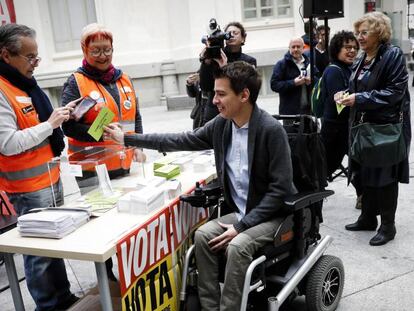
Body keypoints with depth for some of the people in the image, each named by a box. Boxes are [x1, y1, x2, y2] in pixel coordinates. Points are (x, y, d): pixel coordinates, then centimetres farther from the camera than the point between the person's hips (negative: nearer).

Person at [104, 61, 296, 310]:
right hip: (240, 212, 6)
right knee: (203, 235, -15)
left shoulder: (271, 130, -21)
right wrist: (126, 138, 6)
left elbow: (280, 188, -21)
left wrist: (241, 226, -24)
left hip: (273, 214, -6)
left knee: (238, 245, -29)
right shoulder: (221, 124, -2)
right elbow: (181, 141, 5)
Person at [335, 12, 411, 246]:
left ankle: (388, 225, 13)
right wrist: (346, 95, 1)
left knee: (385, 176, 0)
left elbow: (395, 92, -18)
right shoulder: (362, 61, 13)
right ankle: (368, 218, 27)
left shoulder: (393, 55, -11)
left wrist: (359, 99, -22)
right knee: (365, 172, 13)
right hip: (364, 126, 8)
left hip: (387, 126, -8)